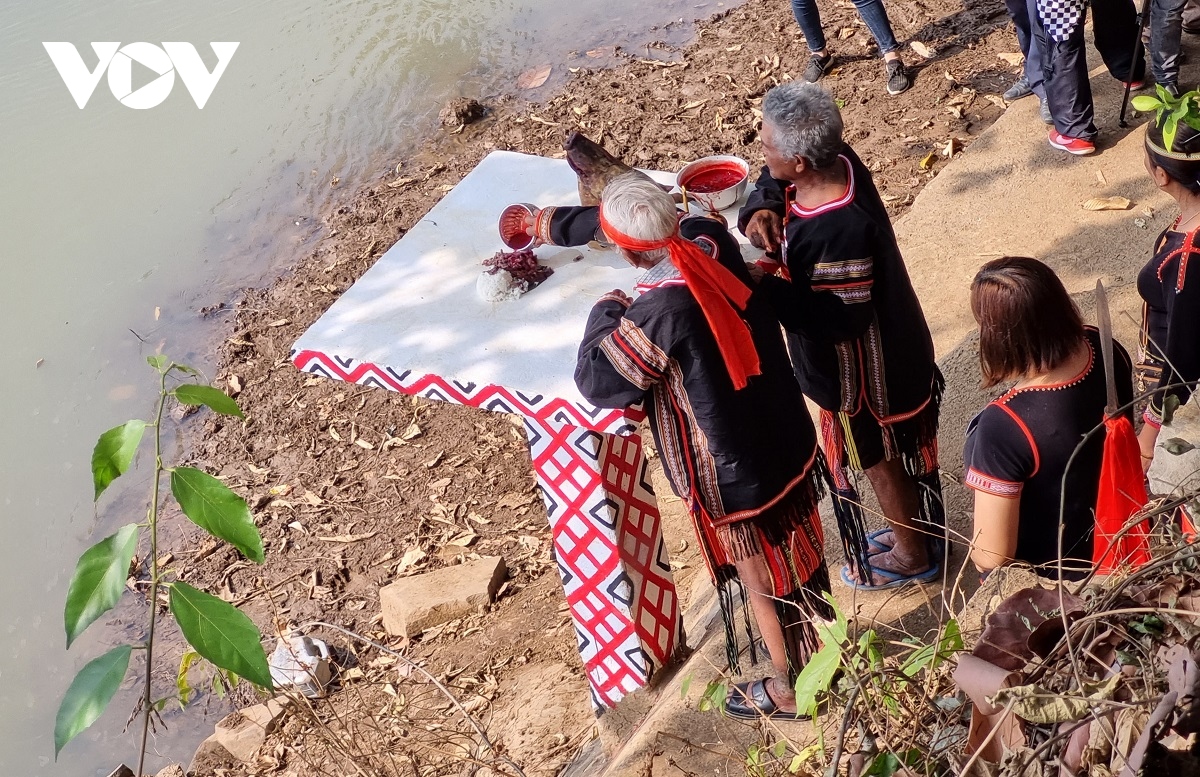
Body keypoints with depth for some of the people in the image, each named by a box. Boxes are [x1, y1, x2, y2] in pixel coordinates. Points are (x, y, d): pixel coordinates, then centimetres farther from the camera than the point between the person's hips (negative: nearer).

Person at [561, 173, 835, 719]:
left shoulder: (659, 315, -34)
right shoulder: (710, 240, -12)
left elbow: (595, 380, -22)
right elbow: (654, 221, 7)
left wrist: (606, 311, -6)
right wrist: (551, 224, 19)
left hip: (733, 474, -7)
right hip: (787, 439, 7)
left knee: (762, 580, 17)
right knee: (798, 553, 28)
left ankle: (788, 688, 40)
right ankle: (817, 647, 53)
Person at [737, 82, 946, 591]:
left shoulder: (840, 231, -38)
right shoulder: (837, 162, -12)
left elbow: (841, 317, -34)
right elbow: (771, 185, 5)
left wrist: (764, 286, -37)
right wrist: (761, 210, -17)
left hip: (865, 372, -8)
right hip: (887, 350, 8)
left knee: (882, 464, 17)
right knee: (896, 457, 29)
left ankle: (912, 556, 41)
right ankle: (915, 528, 52)